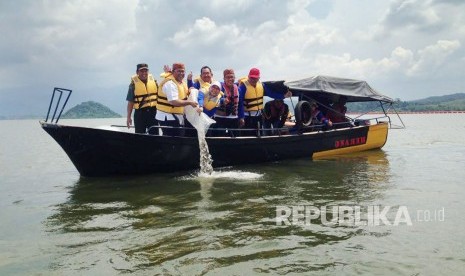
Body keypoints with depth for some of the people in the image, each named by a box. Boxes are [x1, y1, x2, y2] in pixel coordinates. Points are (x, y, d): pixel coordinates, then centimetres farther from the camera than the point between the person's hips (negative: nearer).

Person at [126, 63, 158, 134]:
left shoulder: (153, 80, 3)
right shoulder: (134, 84, -5)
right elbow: (130, 101, -4)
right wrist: (128, 117, -5)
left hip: (153, 112, 3)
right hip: (140, 113, -3)